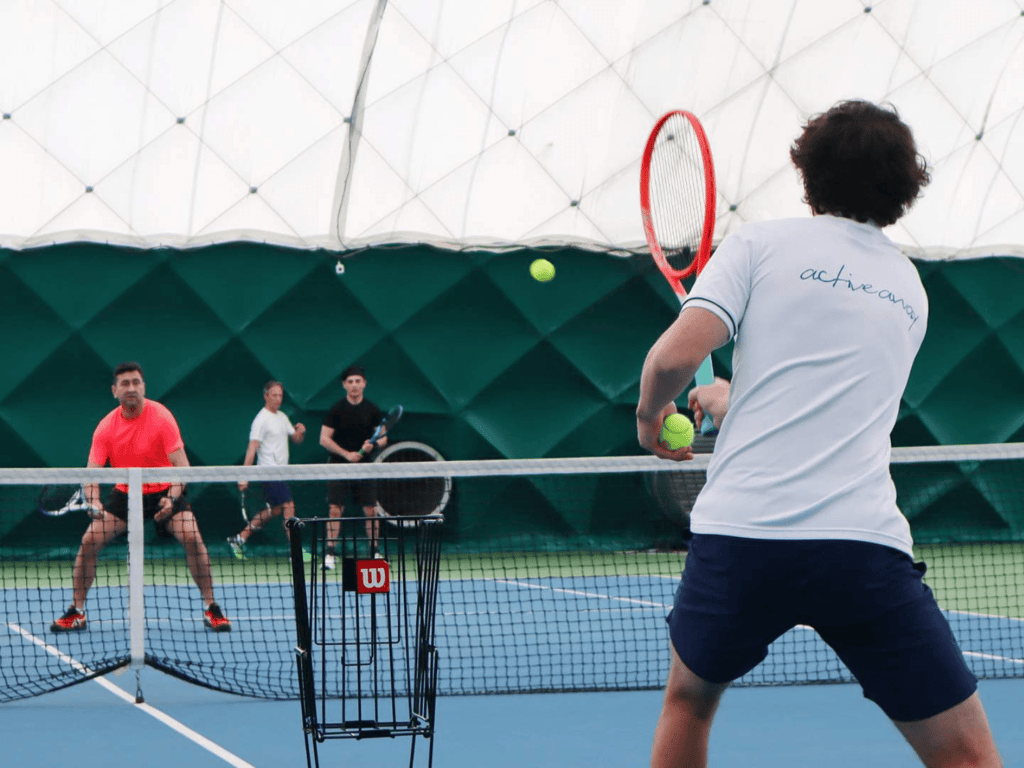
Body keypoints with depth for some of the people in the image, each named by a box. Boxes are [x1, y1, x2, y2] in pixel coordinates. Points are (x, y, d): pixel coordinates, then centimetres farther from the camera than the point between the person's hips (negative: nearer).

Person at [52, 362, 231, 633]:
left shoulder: (161, 417, -19)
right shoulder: (106, 428, -11)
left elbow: (181, 464, -23)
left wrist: (172, 499, -39)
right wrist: (94, 503, -34)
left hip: (163, 491, -2)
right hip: (125, 493, 3)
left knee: (192, 537, -24)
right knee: (89, 541, -10)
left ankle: (211, 609, -11)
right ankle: (76, 612, 5)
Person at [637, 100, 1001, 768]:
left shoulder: (760, 244, 8)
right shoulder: (910, 290, 20)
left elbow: (675, 355, -5)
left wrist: (649, 416, 15)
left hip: (737, 533, -1)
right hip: (866, 540, 1)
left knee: (688, 701, 26)